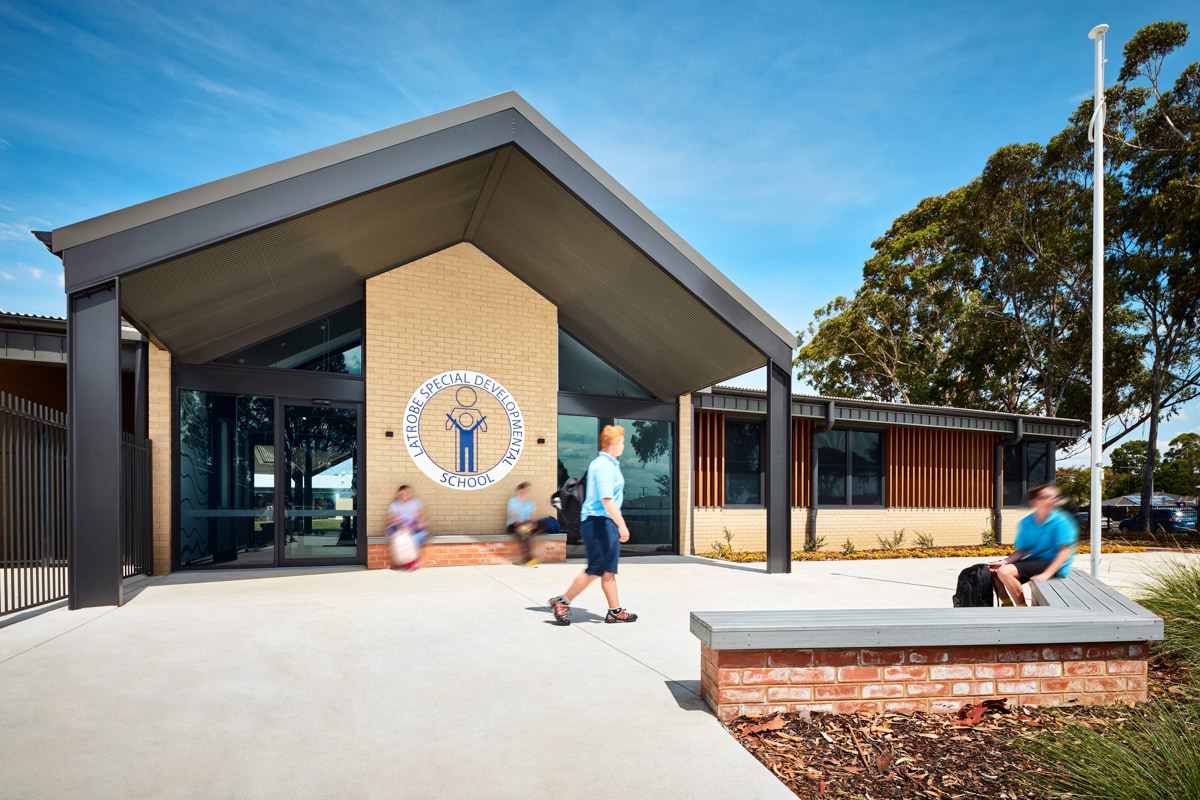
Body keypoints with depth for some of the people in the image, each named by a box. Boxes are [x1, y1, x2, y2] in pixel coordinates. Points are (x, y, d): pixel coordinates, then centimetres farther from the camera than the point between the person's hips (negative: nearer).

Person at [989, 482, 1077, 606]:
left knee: (1005, 572, -25)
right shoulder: (1026, 523, 3)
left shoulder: (1060, 521, -13)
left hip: (1050, 564, -7)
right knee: (995, 571, -2)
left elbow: (1065, 552, -16)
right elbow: (1022, 550, 7)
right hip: (1034, 561, 7)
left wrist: (1046, 574, -26)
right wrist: (1004, 561, -11)